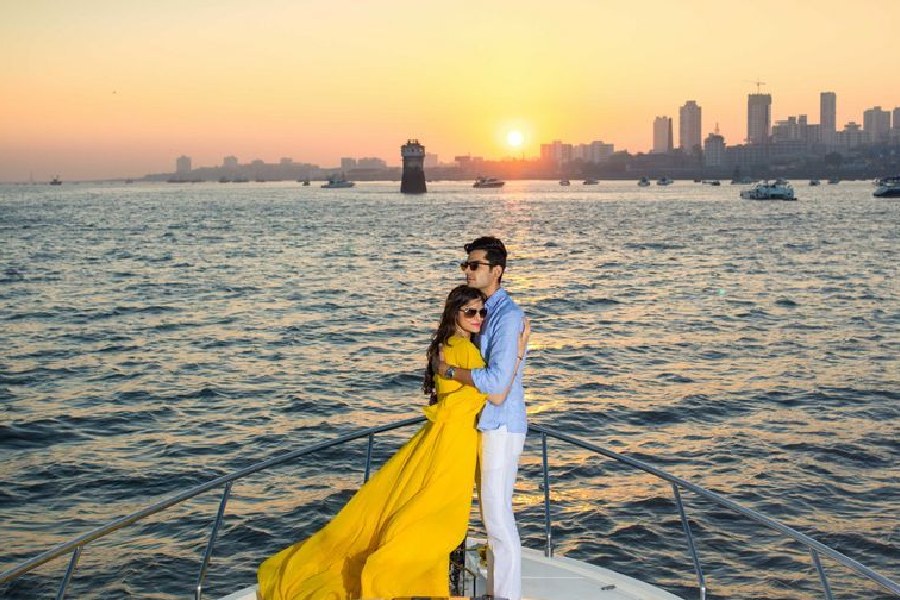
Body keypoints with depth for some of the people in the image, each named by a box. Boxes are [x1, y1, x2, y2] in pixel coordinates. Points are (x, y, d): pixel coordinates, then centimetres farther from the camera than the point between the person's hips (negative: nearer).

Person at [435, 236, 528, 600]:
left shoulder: (508, 316, -18)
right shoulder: (484, 310, 12)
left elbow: (496, 380, -26)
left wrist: (448, 370, -15)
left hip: (501, 427, -10)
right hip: (485, 424, 10)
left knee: (498, 516, -5)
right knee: (492, 512, 15)